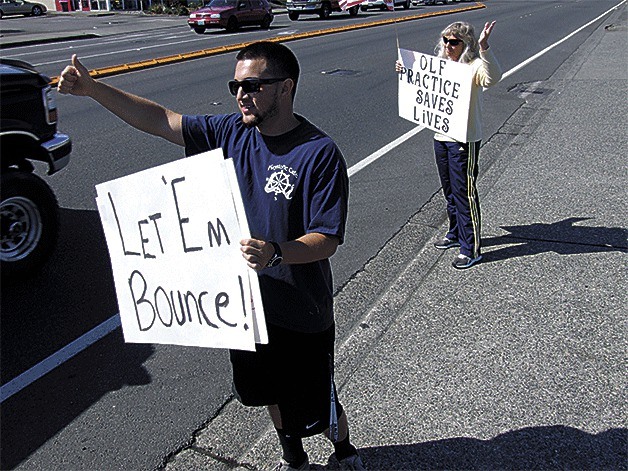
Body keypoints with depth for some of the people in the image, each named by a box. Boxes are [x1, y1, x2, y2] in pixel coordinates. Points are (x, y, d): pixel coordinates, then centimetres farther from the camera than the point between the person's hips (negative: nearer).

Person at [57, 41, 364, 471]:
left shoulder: (321, 153, -21)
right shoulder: (232, 133, -4)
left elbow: (328, 239, -24)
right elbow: (161, 120, 0)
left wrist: (276, 253, -41)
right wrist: (92, 89, -8)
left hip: (301, 311, -6)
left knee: (317, 409, 12)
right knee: (270, 391, 25)